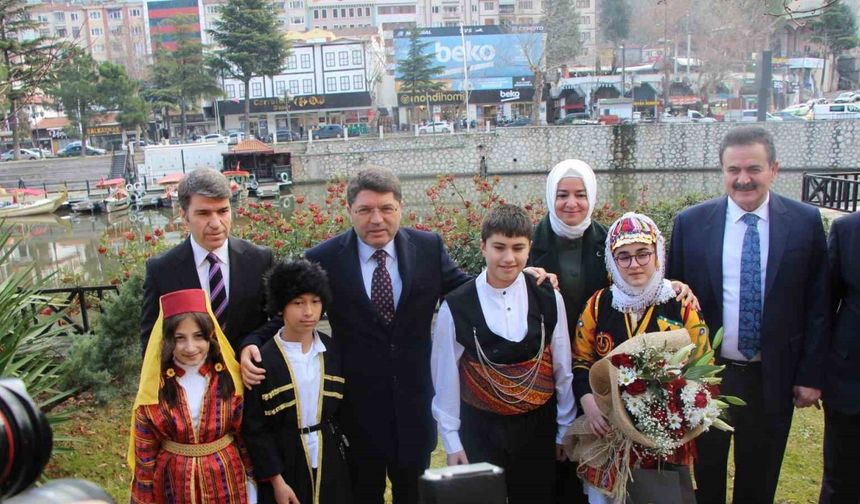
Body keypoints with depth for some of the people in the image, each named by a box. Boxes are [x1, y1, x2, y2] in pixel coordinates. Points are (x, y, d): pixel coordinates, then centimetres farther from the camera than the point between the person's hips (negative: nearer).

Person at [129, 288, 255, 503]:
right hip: (174, 485, 0)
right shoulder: (154, 388, -12)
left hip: (226, 482, 0)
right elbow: (145, 453, -3)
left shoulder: (230, 379, -11)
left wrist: (250, 483, 1)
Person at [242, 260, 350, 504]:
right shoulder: (263, 360, -13)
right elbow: (255, 428, -9)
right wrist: (276, 479, -11)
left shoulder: (334, 351, -1)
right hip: (285, 464, -3)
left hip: (331, 462, 3)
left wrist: (349, 454, 6)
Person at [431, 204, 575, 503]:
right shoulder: (456, 307, -12)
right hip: (480, 430, -2)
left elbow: (562, 369, 2)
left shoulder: (549, 300, -6)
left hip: (538, 426, 2)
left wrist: (564, 428, 8)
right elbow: (446, 377, -4)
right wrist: (451, 440, 0)